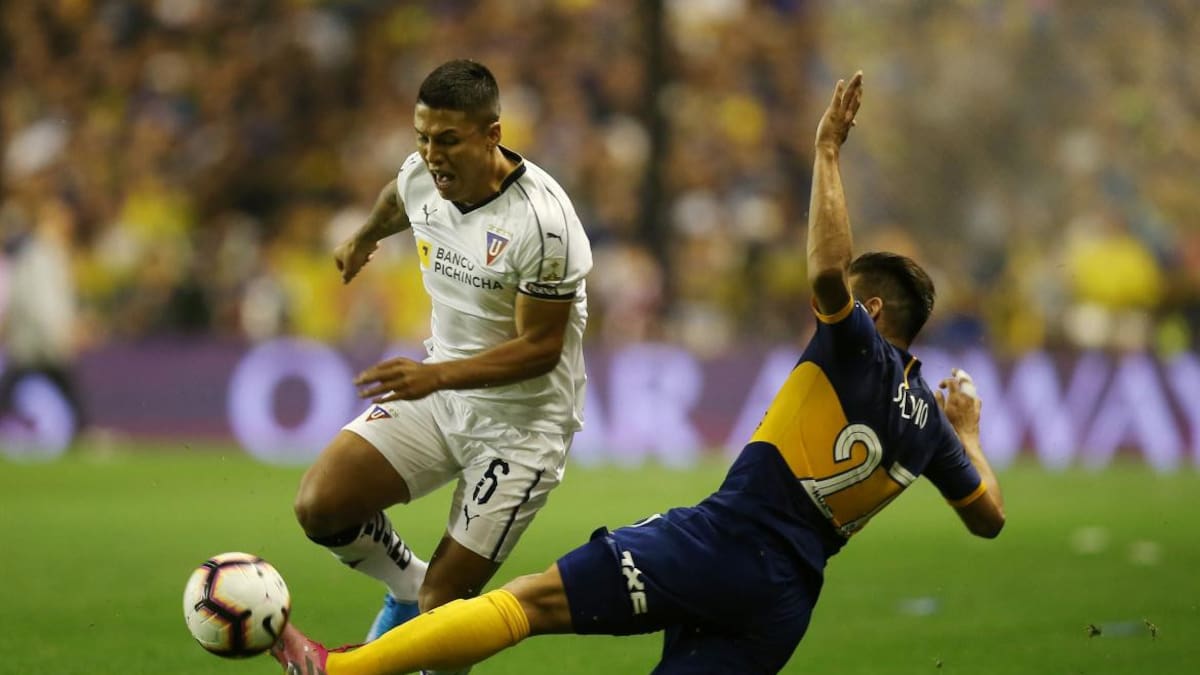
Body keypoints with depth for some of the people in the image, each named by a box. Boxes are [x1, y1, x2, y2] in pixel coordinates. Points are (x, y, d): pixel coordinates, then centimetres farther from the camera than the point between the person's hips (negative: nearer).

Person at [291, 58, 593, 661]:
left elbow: (539, 349, -22)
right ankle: (407, 585, 17)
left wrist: (437, 375, -33)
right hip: (438, 393, 6)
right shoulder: (421, 177, -6)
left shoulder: (540, 221, -27)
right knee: (318, 506, -12)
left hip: (523, 421, -6)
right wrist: (364, 238, 42)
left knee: (444, 602, -9)